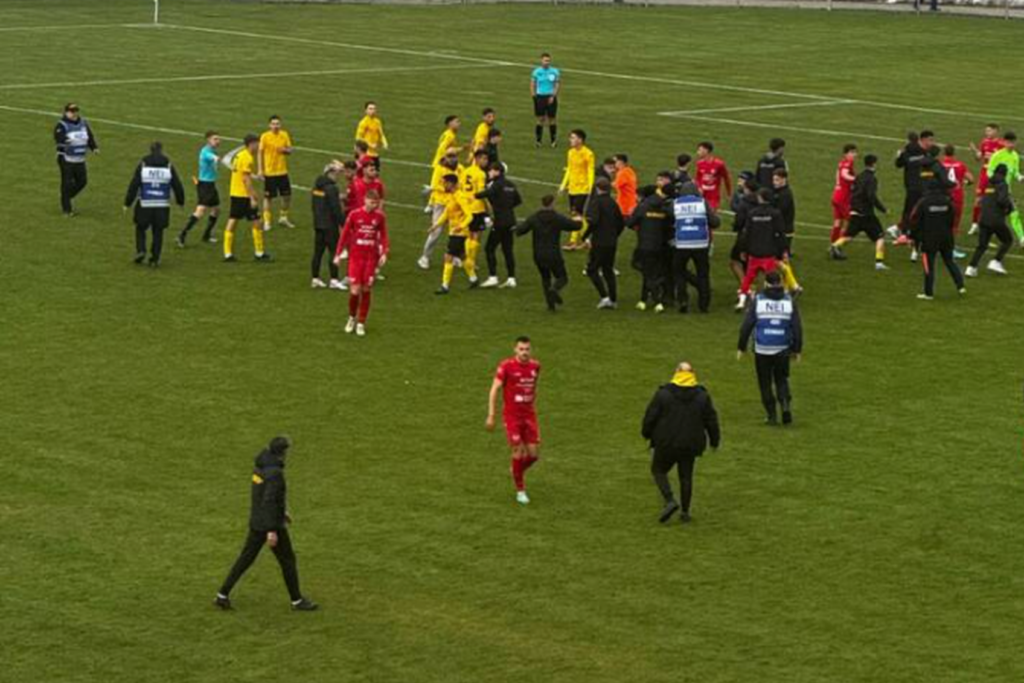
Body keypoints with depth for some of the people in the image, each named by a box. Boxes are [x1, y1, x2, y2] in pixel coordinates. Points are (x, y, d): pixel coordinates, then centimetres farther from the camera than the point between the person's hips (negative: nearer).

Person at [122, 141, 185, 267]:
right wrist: (180, 201, 22)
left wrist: (127, 203, 2)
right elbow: (177, 186, 7)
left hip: (144, 205, -1)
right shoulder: (168, 166, 1)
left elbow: (133, 185, -4)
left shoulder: (142, 165, -4)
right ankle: (154, 258, 7)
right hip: (162, 206, 1)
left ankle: (140, 250, -1)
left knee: (140, 228, 17)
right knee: (158, 232, 11)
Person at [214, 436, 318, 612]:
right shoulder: (275, 472, -27)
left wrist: (282, 510, 29)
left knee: (246, 558, 15)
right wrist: (272, 531, -27)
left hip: (257, 521, 8)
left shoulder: (260, 463, 4)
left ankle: (223, 595, 15)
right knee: (288, 560, 9)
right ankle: (297, 601, 22)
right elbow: (269, 501, -29)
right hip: (271, 523, -8)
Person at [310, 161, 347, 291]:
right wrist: (343, 223, -12)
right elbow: (336, 209, -19)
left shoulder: (317, 184, 9)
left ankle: (315, 279, 15)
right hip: (330, 225, -8)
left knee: (318, 251, 12)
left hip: (318, 223, 8)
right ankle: (334, 280, -5)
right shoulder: (331, 188, -17)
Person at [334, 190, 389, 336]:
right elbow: (344, 234, 0)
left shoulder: (379, 216, -1)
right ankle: (352, 318, 19)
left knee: (366, 290, 3)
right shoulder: (354, 215, -6)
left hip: (371, 257, 2)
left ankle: (361, 323, 15)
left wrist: (384, 253, -7)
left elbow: (383, 236, 6)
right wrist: (338, 254, 0)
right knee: (355, 290, -9)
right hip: (356, 256, -2)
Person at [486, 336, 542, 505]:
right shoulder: (506, 366, -12)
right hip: (511, 416, -4)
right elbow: (494, 390, -10)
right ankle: (520, 490, 9)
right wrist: (491, 416, -13)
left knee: (534, 454, 0)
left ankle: (518, 471, 33)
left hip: (529, 415, 4)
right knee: (518, 452, -7)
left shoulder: (535, 366, 3)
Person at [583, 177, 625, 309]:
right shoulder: (613, 203, 9)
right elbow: (621, 222, 14)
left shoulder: (596, 202, -12)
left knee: (592, 269, 3)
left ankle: (604, 297, -10)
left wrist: (585, 236, -14)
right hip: (612, 243, 7)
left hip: (599, 242, -7)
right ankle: (613, 299, 13)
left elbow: (593, 221, -24)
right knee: (608, 270, 16)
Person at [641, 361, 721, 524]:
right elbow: (711, 421, 5)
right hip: (690, 445, 3)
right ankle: (684, 512, 14)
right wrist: (714, 441, 19)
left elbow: (650, 416, -4)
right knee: (686, 477, 14)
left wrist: (646, 434, 14)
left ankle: (670, 501, -6)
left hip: (665, 443, -2)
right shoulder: (702, 396, 0)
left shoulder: (663, 393, -8)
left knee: (659, 470, 14)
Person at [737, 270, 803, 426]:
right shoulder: (789, 302, -1)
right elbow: (797, 327, 0)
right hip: (782, 350, 2)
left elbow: (746, 326, -6)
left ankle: (771, 415, 11)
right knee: (782, 380, 17)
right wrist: (797, 349, 10)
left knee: (765, 383, 11)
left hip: (762, 350, -2)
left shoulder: (758, 301, -7)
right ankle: (786, 405, -7)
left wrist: (741, 348, 4)